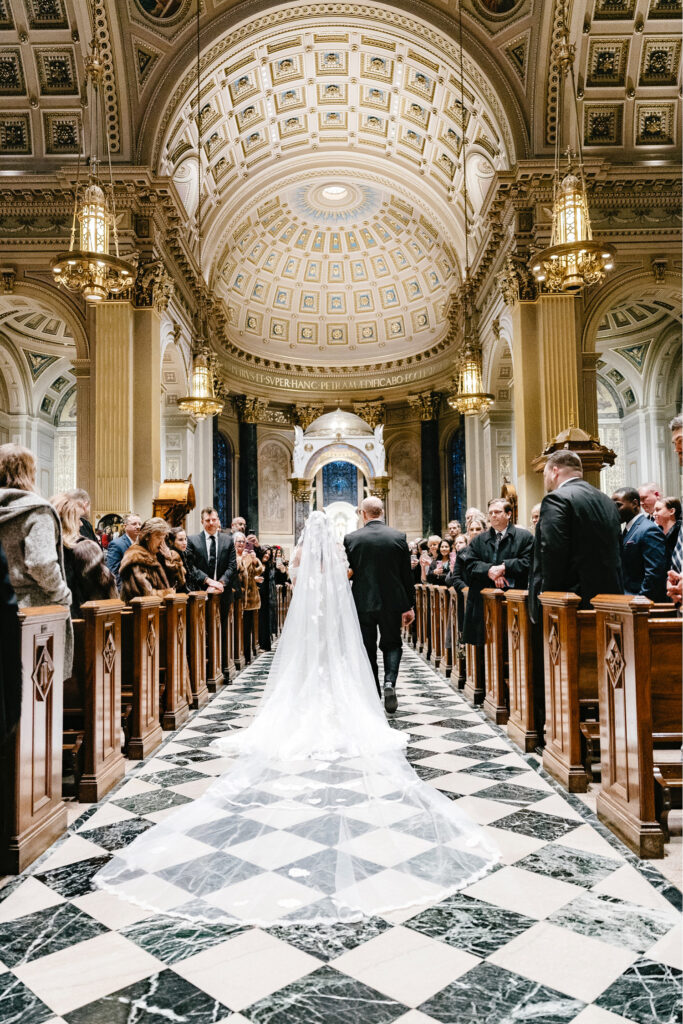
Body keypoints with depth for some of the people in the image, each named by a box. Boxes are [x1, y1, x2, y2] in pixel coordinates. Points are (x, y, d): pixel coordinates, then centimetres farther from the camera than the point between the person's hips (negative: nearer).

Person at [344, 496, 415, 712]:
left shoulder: (351, 539, -7)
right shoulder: (398, 537, -4)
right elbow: (407, 575, -1)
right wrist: (409, 606, 6)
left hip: (362, 603, 0)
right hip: (391, 602, 1)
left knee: (368, 649, 11)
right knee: (391, 644, 15)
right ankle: (389, 682, -8)